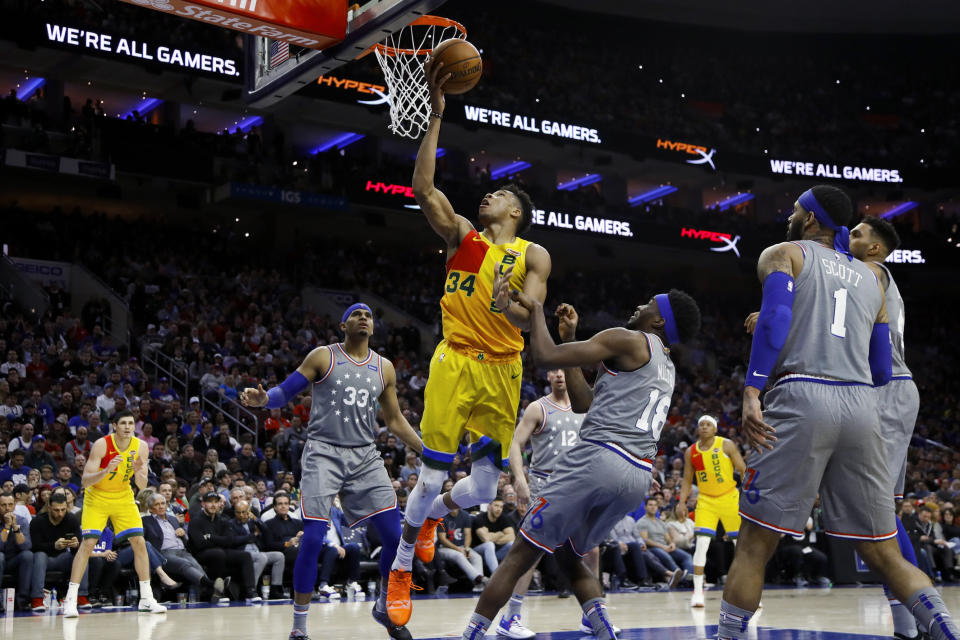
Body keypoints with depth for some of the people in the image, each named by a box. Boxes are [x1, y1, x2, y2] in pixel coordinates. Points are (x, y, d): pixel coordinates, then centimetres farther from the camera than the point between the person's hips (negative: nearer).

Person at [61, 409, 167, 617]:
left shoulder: (140, 447, -12)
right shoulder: (102, 445, -23)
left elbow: (142, 486, -8)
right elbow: (85, 481, -26)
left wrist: (139, 472, -30)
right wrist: (107, 470, -42)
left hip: (123, 498, 3)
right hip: (97, 497, -3)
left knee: (139, 542, -5)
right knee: (88, 543, -16)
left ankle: (146, 598, 3)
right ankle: (70, 599, -9)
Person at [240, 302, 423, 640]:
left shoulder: (384, 367, 12)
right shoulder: (323, 357, 1)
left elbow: (394, 420, 19)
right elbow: (284, 393, -1)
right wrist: (262, 399, -24)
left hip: (365, 458, 4)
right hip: (324, 453, -4)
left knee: (395, 536, -2)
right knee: (313, 539, -12)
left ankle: (384, 608, 22)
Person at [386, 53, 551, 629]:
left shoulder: (534, 255, 8)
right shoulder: (462, 235, 10)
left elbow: (533, 320, -3)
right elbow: (423, 186, -4)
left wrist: (506, 307, -27)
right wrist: (436, 114, -7)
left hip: (502, 370, 1)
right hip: (455, 362, -1)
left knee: (486, 488, 4)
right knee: (432, 474, -5)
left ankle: (429, 516, 38)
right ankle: (401, 571, 14)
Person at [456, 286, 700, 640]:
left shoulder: (628, 340, -2)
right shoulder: (667, 368, 25)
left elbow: (546, 356, -9)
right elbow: (584, 404, 24)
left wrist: (536, 309, 7)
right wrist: (569, 336, 25)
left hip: (599, 457, -8)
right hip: (638, 477, 8)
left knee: (521, 554, 1)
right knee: (569, 556, 25)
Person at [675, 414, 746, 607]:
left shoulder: (726, 445, -7)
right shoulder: (690, 452, 1)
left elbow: (743, 470, -6)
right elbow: (687, 480, 9)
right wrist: (681, 502, -3)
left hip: (729, 498, -1)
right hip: (706, 501, 1)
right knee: (701, 544, -13)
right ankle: (697, 591, -9)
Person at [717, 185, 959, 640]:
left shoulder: (783, 253, 11)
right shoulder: (870, 277, 25)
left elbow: (774, 317, -10)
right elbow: (881, 371, 22)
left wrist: (751, 392, -16)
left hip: (801, 398, -4)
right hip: (862, 406, 5)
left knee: (755, 544, 2)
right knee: (884, 555, 10)